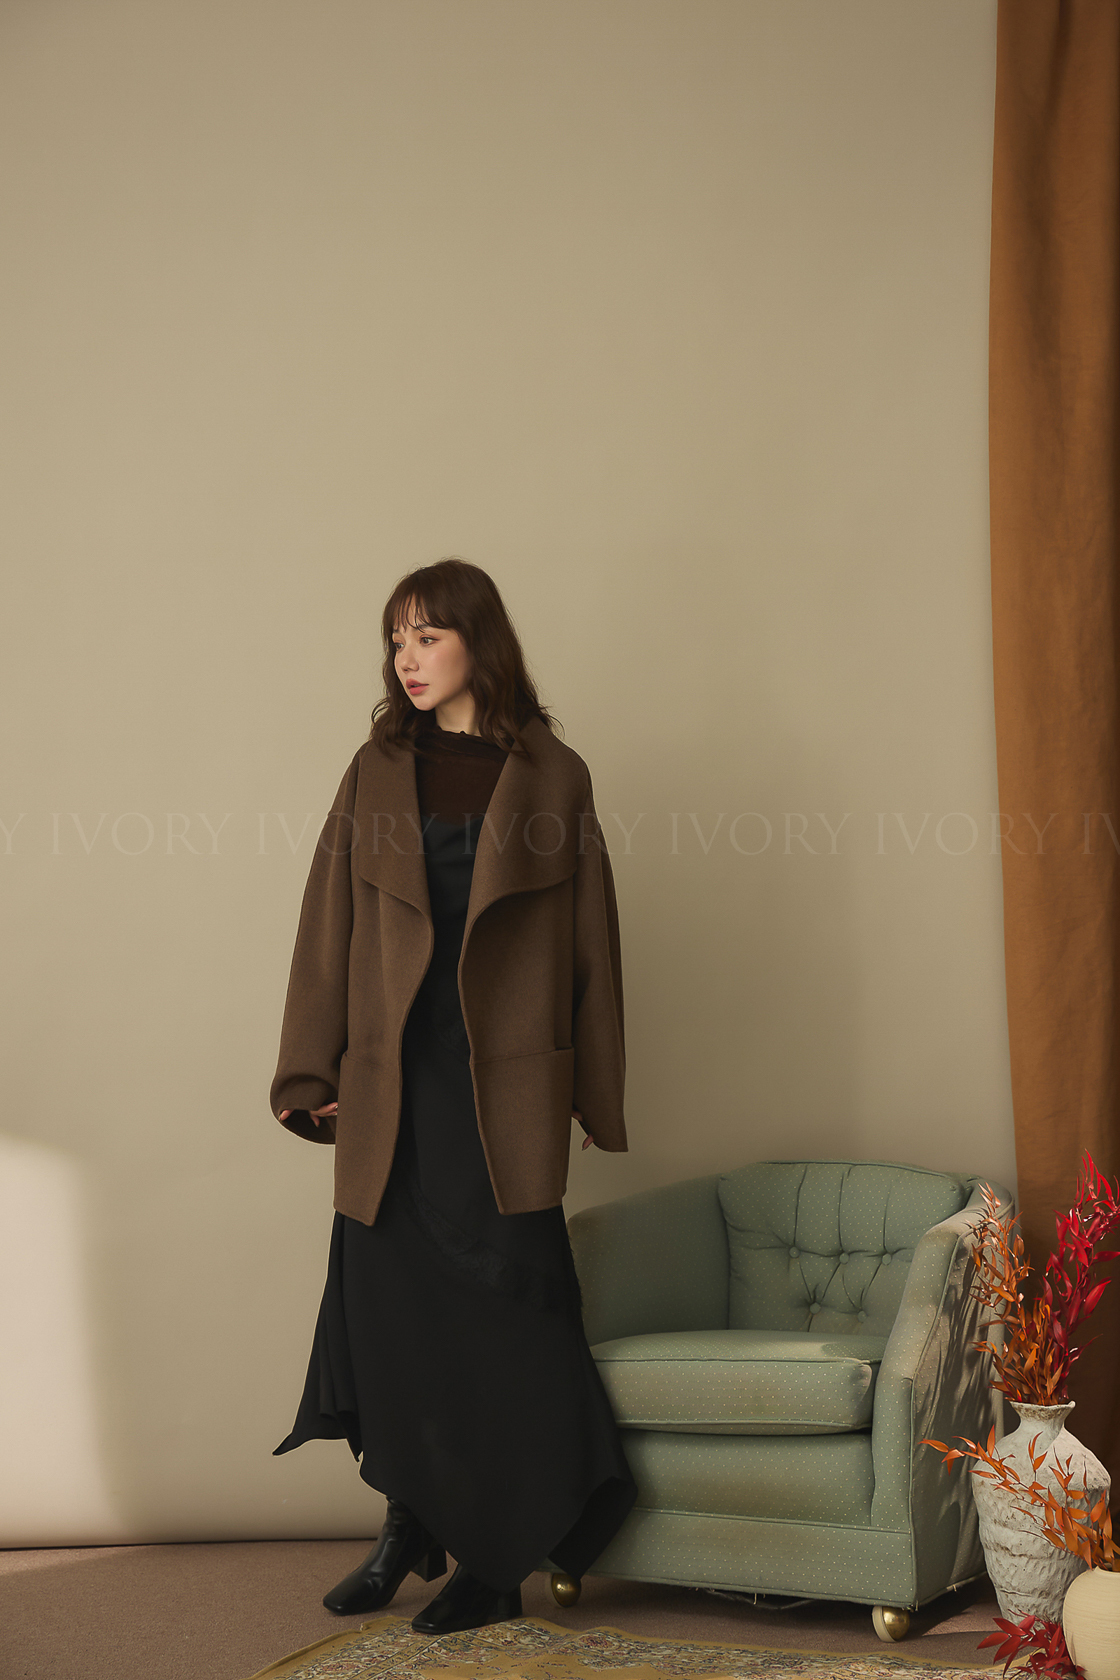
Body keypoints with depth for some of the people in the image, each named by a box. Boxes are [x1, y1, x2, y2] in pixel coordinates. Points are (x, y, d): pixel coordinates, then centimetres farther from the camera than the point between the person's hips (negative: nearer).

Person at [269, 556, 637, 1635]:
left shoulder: (550, 775, 3)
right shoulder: (377, 771, 10)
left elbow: (590, 939, 4)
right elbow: (328, 925, 8)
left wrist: (597, 1093, 3)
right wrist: (310, 1074, 2)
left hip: (506, 1083, -3)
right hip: (391, 1081, 3)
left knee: (505, 1311, -2)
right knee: (389, 1302, 6)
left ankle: (499, 1556, 11)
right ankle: (409, 1527, 24)